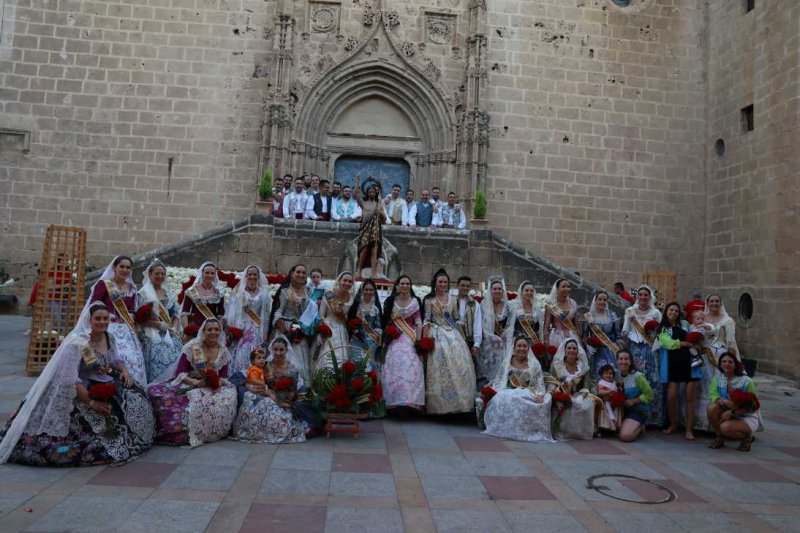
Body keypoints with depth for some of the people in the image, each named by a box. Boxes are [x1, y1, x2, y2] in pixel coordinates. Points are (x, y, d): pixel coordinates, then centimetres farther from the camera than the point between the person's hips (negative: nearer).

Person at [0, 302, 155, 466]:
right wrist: (91, 402, -28)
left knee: (137, 401, -5)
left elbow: (116, 359, 19)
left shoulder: (110, 338, 2)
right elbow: (71, 379, -24)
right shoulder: (77, 342, -20)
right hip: (80, 390, -7)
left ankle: (124, 440, 13)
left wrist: (124, 370, -4)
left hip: (107, 384, 7)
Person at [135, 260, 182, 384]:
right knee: (157, 366, -16)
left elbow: (176, 315, 17)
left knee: (174, 363, -6)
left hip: (170, 336, 5)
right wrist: (160, 324, -13)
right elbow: (140, 317, -7)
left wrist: (174, 328, -3)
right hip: (152, 338, -5)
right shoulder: (142, 293, 2)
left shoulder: (169, 294, 18)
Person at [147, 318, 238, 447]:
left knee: (230, 394, -30)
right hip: (189, 384, -2)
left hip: (213, 387, 2)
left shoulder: (223, 351, 3)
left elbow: (224, 377, 1)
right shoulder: (192, 346, -7)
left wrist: (218, 383, -24)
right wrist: (195, 382, -30)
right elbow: (179, 372, -12)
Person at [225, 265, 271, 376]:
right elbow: (232, 311, 3)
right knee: (239, 357, -7)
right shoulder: (239, 291, 7)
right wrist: (231, 329, -5)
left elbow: (265, 315, 9)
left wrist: (265, 333, 4)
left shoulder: (263, 294, 10)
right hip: (240, 329, -1)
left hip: (256, 331, 1)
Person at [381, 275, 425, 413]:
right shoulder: (390, 301, 11)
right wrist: (384, 339, 4)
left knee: (410, 366, -13)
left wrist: (418, 339, -7)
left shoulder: (414, 301, 8)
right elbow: (386, 321, 11)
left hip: (410, 338, -1)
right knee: (394, 366, -9)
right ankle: (395, 402, -4)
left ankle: (410, 400, -10)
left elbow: (418, 322, 3)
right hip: (394, 338, 1)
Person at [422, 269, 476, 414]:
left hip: (452, 334, 4)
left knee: (459, 364, -4)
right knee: (440, 366, -10)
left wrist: (460, 336, 12)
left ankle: (459, 402, 5)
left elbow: (455, 319, 17)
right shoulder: (429, 300, 2)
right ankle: (441, 403, -1)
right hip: (437, 335, -4)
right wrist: (425, 339, -11)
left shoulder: (452, 300, 14)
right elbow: (426, 320, -3)